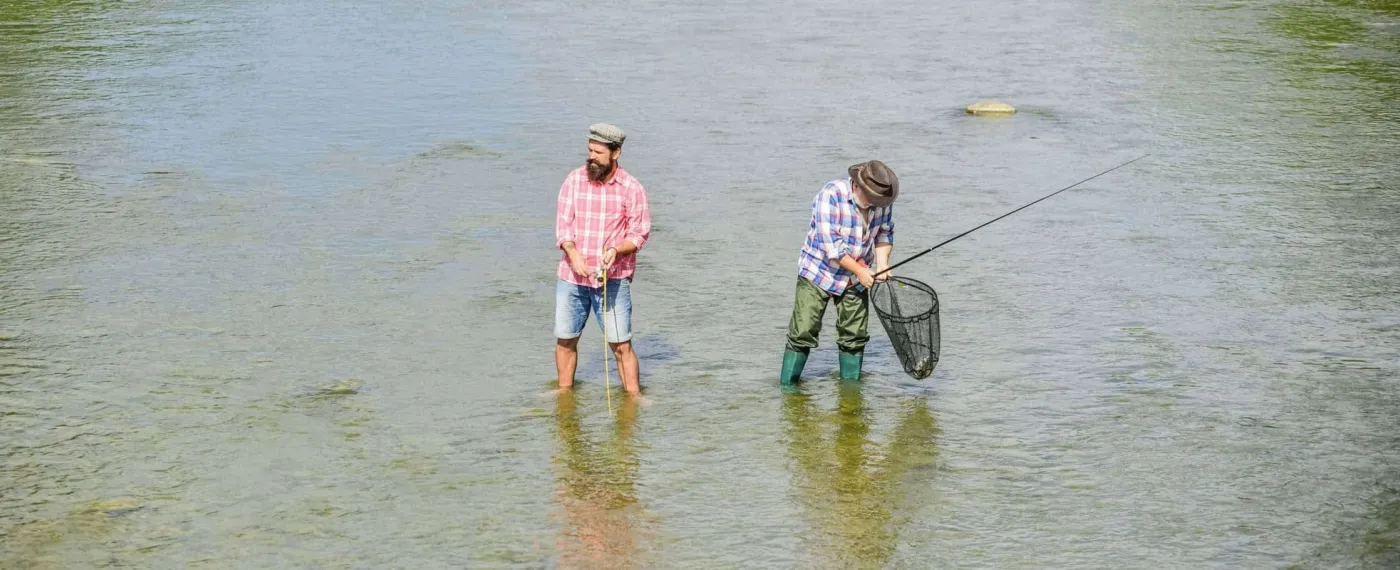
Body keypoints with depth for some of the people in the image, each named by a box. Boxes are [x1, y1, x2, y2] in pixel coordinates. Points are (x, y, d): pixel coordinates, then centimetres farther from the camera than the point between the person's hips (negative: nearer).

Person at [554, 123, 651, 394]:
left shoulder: (632, 188, -5)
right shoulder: (574, 180, 0)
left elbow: (640, 234, -2)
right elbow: (563, 224, -2)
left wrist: (617, 250, -21)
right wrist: (573, 253, -20)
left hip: (614, 278, -3)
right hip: (572, 276, 3)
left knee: (621, 344, -4)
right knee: (565, 339, 12)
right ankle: (564, 392, 29)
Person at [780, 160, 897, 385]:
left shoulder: (882, 200, -8)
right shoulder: (831, 195, -25)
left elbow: (885, 233, 7)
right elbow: (831, 245, -26)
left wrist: (882, 265, -9)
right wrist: (860, 271, -23)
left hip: (856, 280, 5)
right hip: (819, 272, -5)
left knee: (854, 336, 5)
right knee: (802, 332, -7)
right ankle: (787, 387, 1)